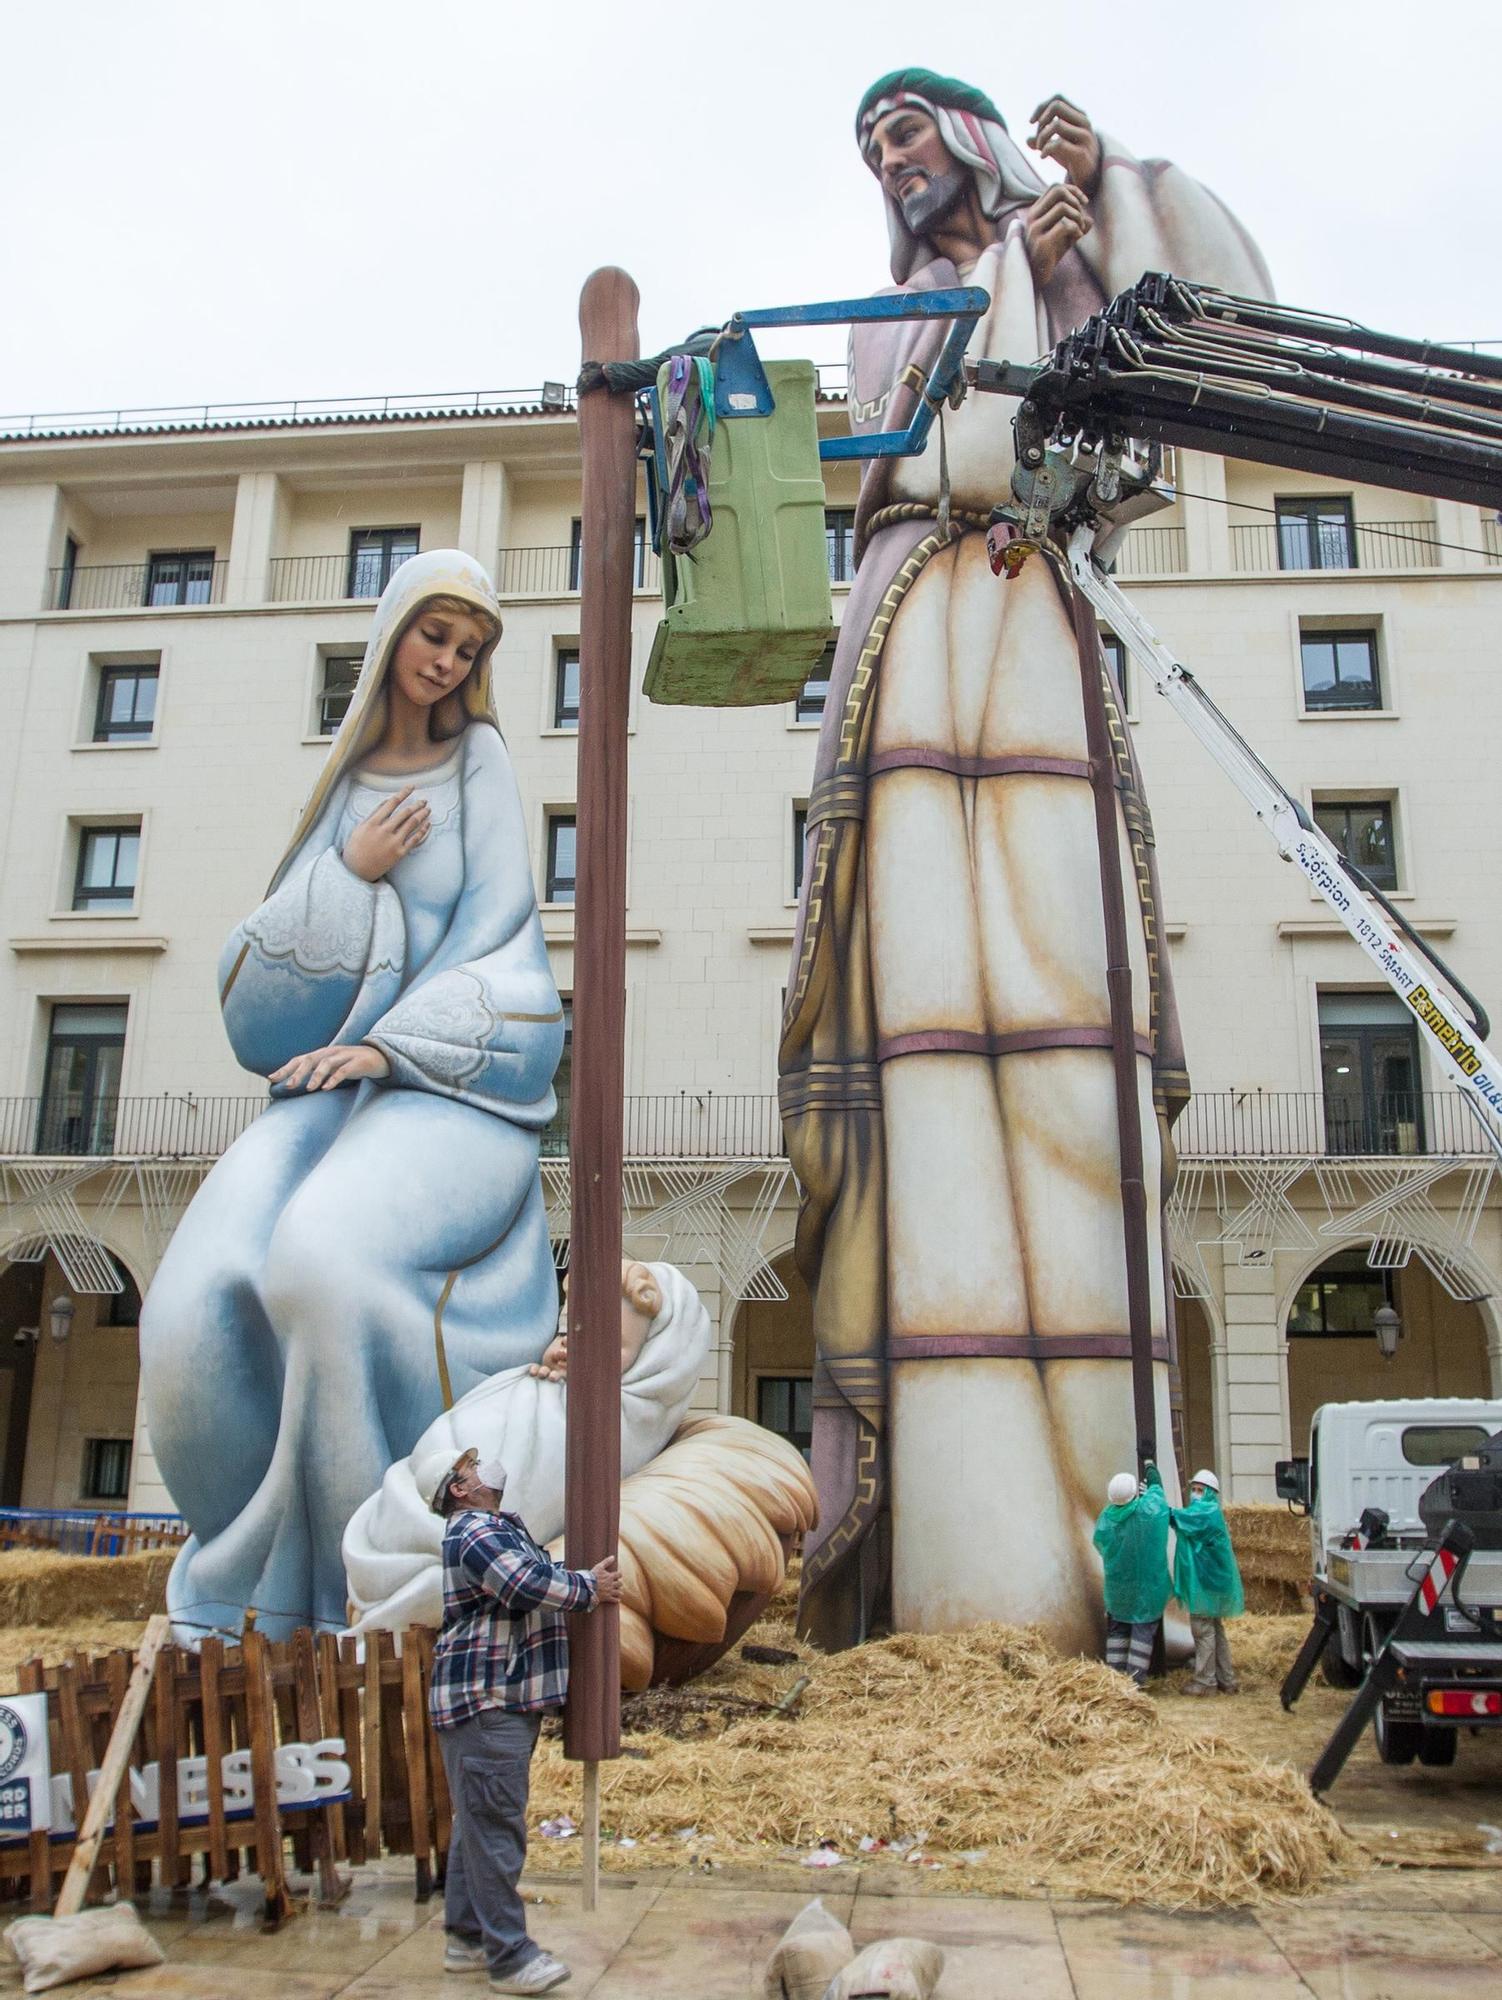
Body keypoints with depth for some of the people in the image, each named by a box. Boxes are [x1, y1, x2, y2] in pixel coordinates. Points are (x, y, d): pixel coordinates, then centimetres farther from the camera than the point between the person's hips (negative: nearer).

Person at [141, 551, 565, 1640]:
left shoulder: (481, 762, 9)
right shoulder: (344, 781, 17)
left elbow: (499, 937, -2)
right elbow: (257, 976, 11)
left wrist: (391, 1044, -14)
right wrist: (350, 872, -5)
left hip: (457, 1086, -4)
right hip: (329, 1086, 4)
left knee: (325, 1257, -35)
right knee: (200, 1305, -24)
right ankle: (265, 1586, -4)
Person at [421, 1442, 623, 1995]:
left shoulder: (498, 1529, 19)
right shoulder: (474, 1532, -16)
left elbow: (539, 1576, 17)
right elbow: (528, 1586, -27)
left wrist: (588, 1579, -2)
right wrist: (588, 1590, -12)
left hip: (504, 1701, 11)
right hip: (486, 1702, -11)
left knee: (478, 1824, 17)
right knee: (495, 1828, -6)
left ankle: (467, 1938, 26)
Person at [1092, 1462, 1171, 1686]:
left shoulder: (1107, 1517, -11)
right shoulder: (1148, 1509, -18)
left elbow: (1100, 1543, 6)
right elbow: (1157, 1488, 3)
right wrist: (1151, 1469, 22)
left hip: (1117, 1587, 3)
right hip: (1147, 1585, -3)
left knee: (1117, 1629, 15)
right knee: (1143, 1629, 5)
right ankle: (1136, 1677, 0)